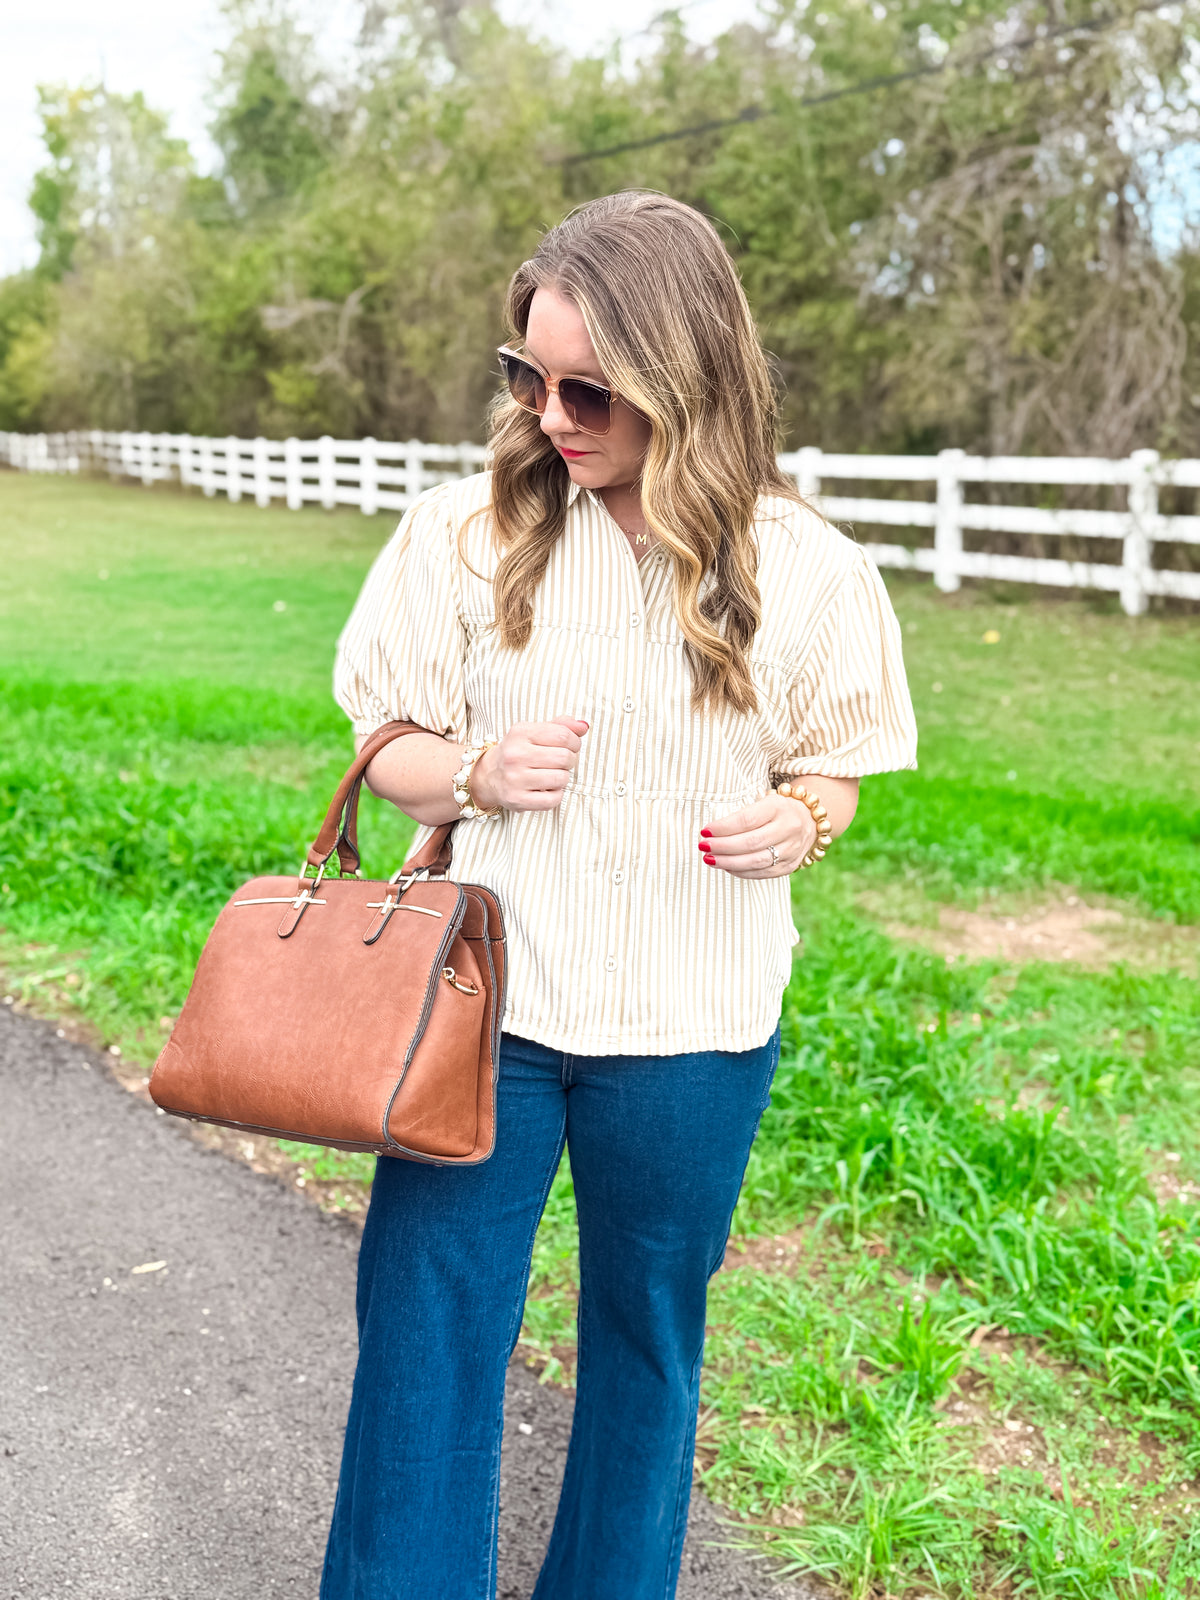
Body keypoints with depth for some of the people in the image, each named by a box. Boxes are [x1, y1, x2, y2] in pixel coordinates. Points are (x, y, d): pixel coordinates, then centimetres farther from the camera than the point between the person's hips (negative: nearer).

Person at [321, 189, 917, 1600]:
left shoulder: (804, 570, -6)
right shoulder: (469, 532, -5)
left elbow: (830, 771, 7)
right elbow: (386, 745, 4)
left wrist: (798, 821, -15)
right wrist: (473, 772, -17)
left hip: (692, 1030, 1)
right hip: (482, 1000, 0)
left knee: (648, 1335, 17)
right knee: (423, 1332, 1)